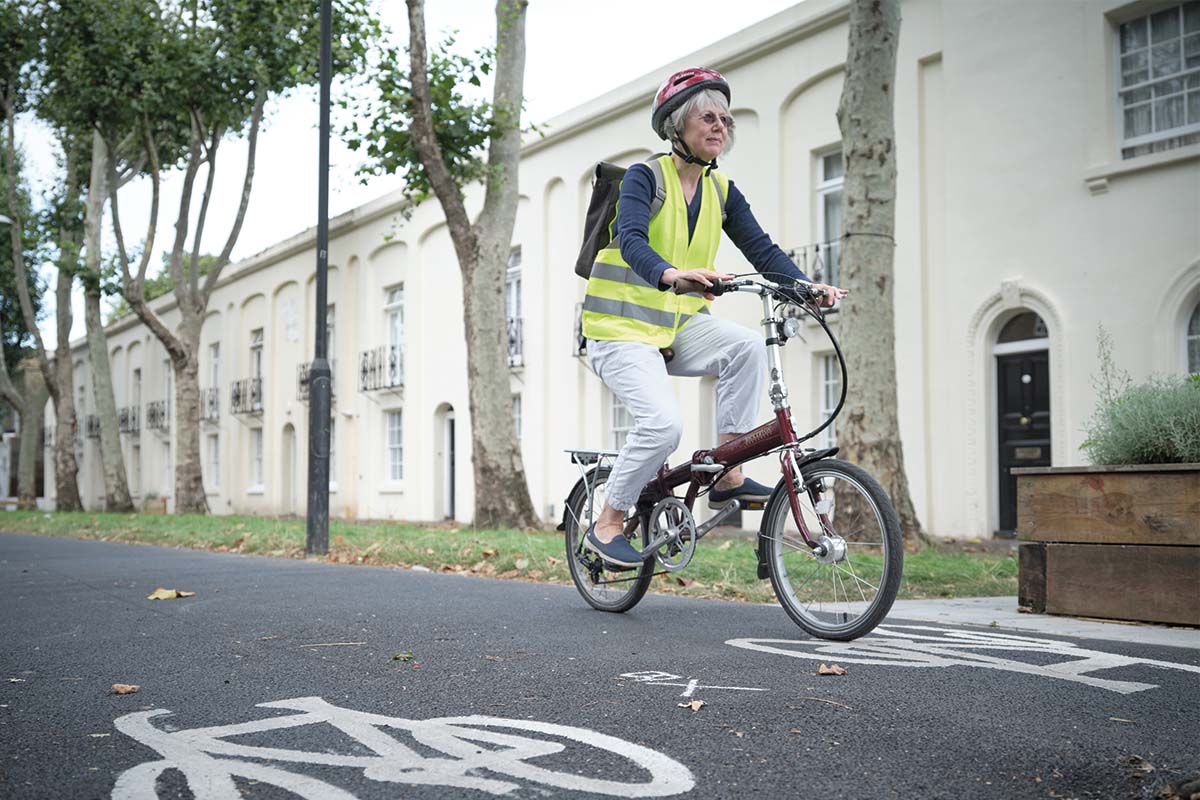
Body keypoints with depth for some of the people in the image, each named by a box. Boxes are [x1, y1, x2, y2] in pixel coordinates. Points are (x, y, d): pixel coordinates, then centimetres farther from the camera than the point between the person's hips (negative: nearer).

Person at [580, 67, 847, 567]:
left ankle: (728, 475, -12)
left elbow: (762, 250, 2)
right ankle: (607, 525, -4)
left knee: (746, 345, -22)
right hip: (621, 328, -6)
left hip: (678, 328, 6)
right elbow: (632, 241, -27)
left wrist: (807, 287, -16)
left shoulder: (721, 192, 8)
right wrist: (672, 275, -48)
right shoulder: (645, 177, -10)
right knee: (663, 424, -25)